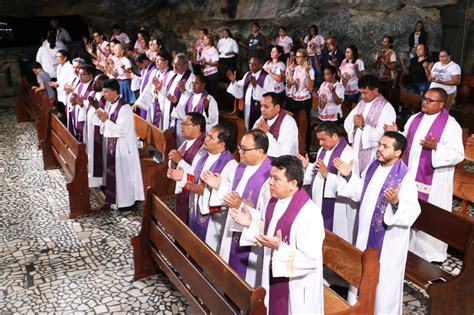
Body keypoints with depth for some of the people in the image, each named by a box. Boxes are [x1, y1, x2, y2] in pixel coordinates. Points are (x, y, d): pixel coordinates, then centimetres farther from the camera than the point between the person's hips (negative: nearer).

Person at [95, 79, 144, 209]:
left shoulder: (124, 108, -20)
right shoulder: (109, 105, 7)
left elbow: (121, 130, -25)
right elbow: (106, 127, 13)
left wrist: (106, 120, -20)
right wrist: (102, 118, -6)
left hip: (122, 147, -9)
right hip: (112, 145, 9)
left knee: (123, 173, 1)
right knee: (113, 172, 16)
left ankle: (126, 202, 13)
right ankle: (116, 198, 29)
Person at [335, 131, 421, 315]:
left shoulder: (405, 178, -21)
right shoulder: (372, 167, 1)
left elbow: (413, 212, -25)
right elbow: (360, 194, 13)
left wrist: (396, 202, -42)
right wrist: (348, 176, 2)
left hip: (388, 240, -7)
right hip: (366, 233, 7)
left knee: (383, 280, 7)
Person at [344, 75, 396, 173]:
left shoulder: (386, 108, -12)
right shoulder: (361, 103, 12)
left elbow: (383, 134, -21)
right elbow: (347, 123, 8)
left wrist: (364, 125, -20)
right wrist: (354, 122, -14)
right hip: (356, 151, 7)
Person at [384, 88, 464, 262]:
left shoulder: (450, 125, -13)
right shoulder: (415, 119, 7)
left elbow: (458, 155, -17)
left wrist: (436, 147, -31)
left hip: (432, 183, -6)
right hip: (410, 177, 6)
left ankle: (431, 253, 19)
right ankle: (408, 245, 34)